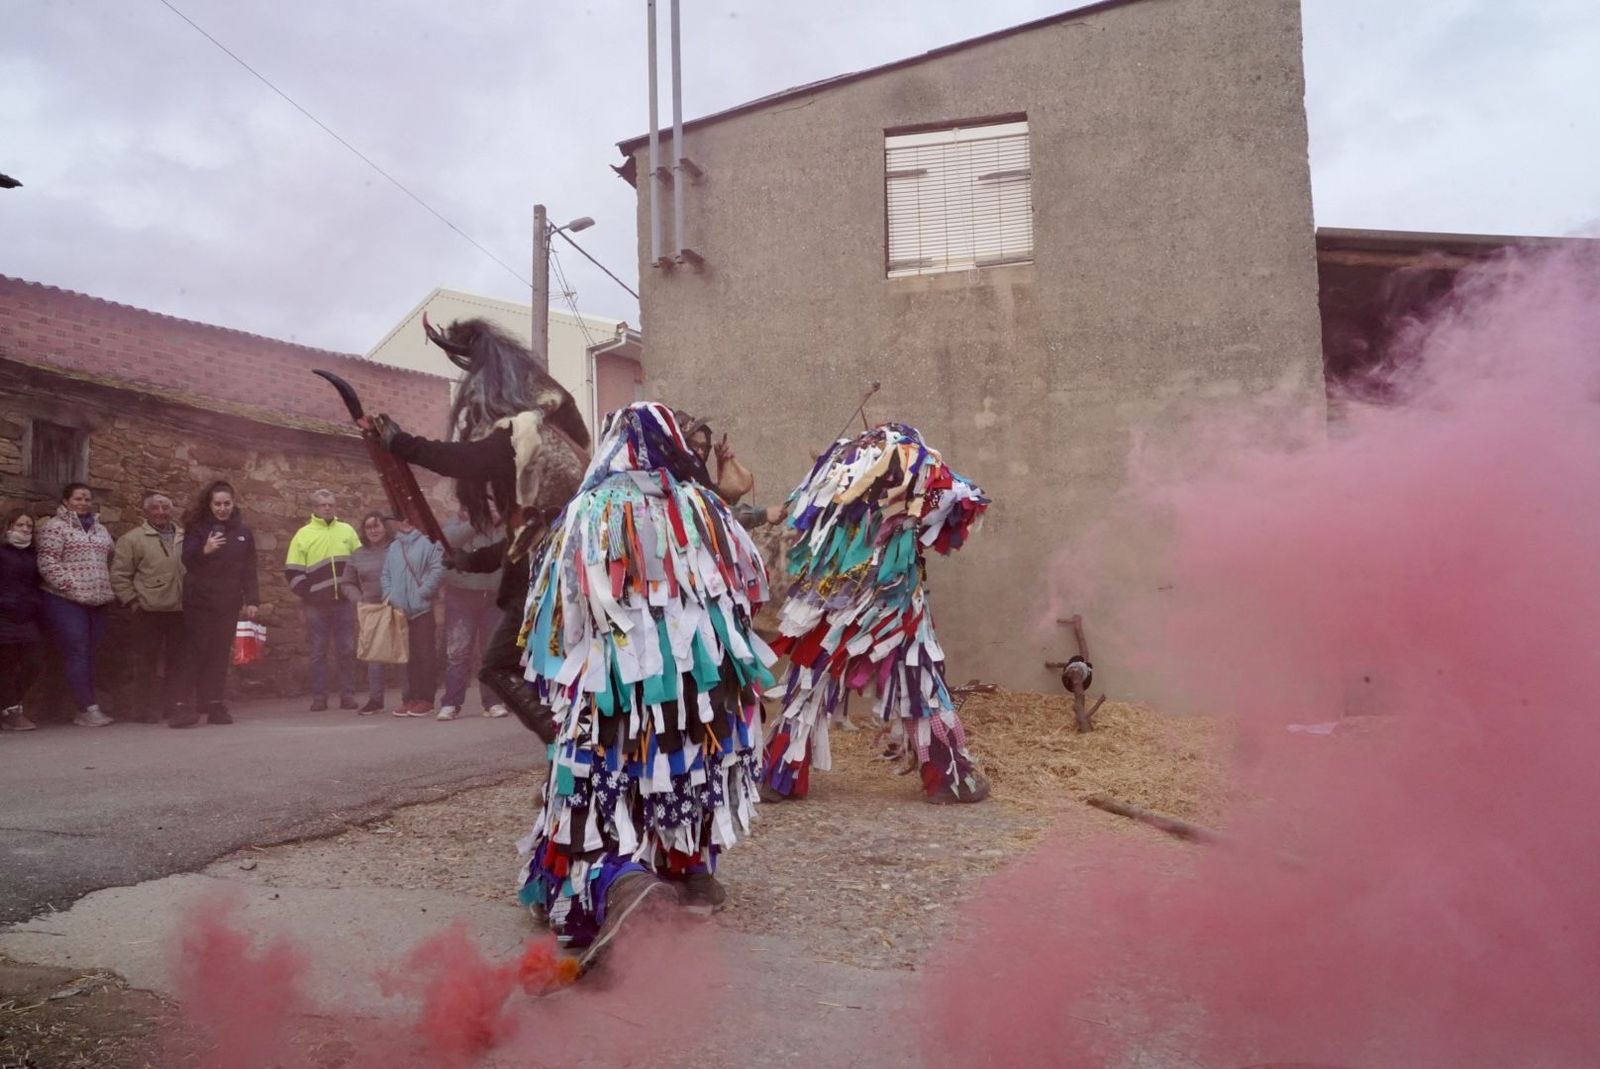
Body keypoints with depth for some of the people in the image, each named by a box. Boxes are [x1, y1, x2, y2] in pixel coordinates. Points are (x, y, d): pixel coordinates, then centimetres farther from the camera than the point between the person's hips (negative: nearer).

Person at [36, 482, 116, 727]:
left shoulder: (100, 530, 17)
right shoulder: (54, 527, -4)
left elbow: (111, 561, 23)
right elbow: (47, 564, -12)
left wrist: (110, 590, 12)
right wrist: (72, 587, -17)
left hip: (97, 602, 6)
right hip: (66, 601, -6)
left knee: (90, 655, 6)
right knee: (77, 654, -9)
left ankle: (85, 711, 9)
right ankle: (89, 708, -9)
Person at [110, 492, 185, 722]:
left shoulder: (185, 538, 11)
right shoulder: (133, 539, -1)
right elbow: (119, 576, -3)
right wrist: (133, 602, -7)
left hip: (180, 611, 4)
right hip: (149, 611, -4)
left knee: (176, 661, 9)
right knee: (146, 662, 1)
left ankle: (170, 707, 19)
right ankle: (145, 710, 9)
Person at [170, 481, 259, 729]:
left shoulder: (242, 532, 9)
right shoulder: (197, 528, 0)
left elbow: (249, 569, 12)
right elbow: (187, 561, -7)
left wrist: (252, 600, 7)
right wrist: (204, 551, -27)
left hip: (229, 603, 3)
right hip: (199, 602, -3)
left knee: (220, 654, 4)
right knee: (194, 652, -6)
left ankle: (214, 704, 9)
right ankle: (187, 705, -5)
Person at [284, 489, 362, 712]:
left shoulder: (347, 531, 10)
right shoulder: (303, 535, 2)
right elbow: (292, 571, 0)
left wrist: (357, 589, 3)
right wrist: (308, 593, -9)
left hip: (344, 601, 2)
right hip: (317, 604, -2)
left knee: (346, 649, 2)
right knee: (318, 651, 3)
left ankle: (347, 695, 8)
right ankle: (319, 697, 9)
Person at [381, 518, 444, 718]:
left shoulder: (428, 542, -4)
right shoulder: (394, 547, 16)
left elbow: (438, 570, -12)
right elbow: (386, 574, 19)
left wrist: (422, 592, -12)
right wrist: (389, 595, 4)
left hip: (423, 608, -6)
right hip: (400, 611, 6)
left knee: (425, 654, -2)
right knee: (408, 655, 10)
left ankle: (425, 698, 3)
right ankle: (410, 697, 16)